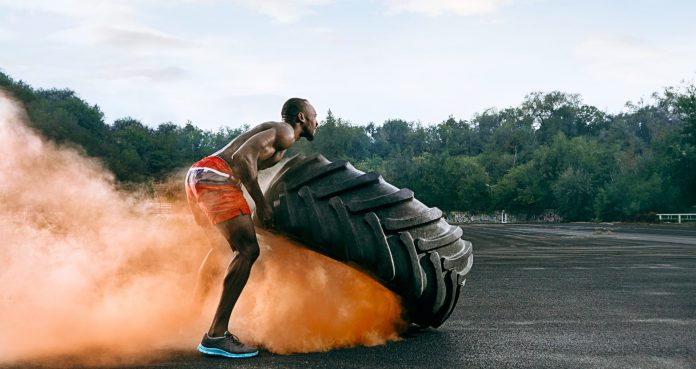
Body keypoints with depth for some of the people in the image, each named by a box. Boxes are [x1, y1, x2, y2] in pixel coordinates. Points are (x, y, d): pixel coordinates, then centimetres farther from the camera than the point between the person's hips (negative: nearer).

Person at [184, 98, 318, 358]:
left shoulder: (272, 131, 28)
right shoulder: (285, 132, -2)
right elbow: (243, 156, -17)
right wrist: (261, 203, -13)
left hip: (197, 174, 11)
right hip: (215, 177, -11)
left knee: (222, 247, 25)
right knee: (247, 250, -12)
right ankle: (216, 336, -16)